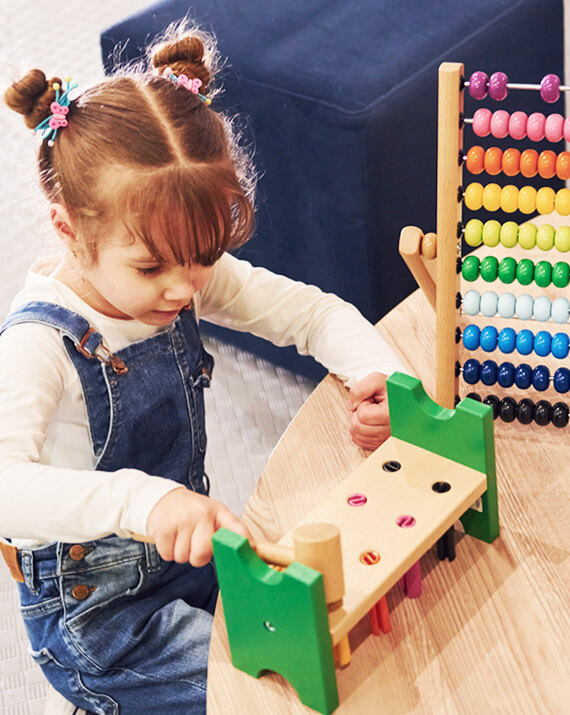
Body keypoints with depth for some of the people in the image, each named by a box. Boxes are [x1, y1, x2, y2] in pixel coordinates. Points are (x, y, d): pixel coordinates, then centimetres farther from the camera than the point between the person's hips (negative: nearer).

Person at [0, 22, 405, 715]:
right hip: (92, 610, -6)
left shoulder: (187, 280, -9)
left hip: (187, 552, 7)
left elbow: (312, 312, 0)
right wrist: (142, 499, -58)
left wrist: (379, 373, -20)